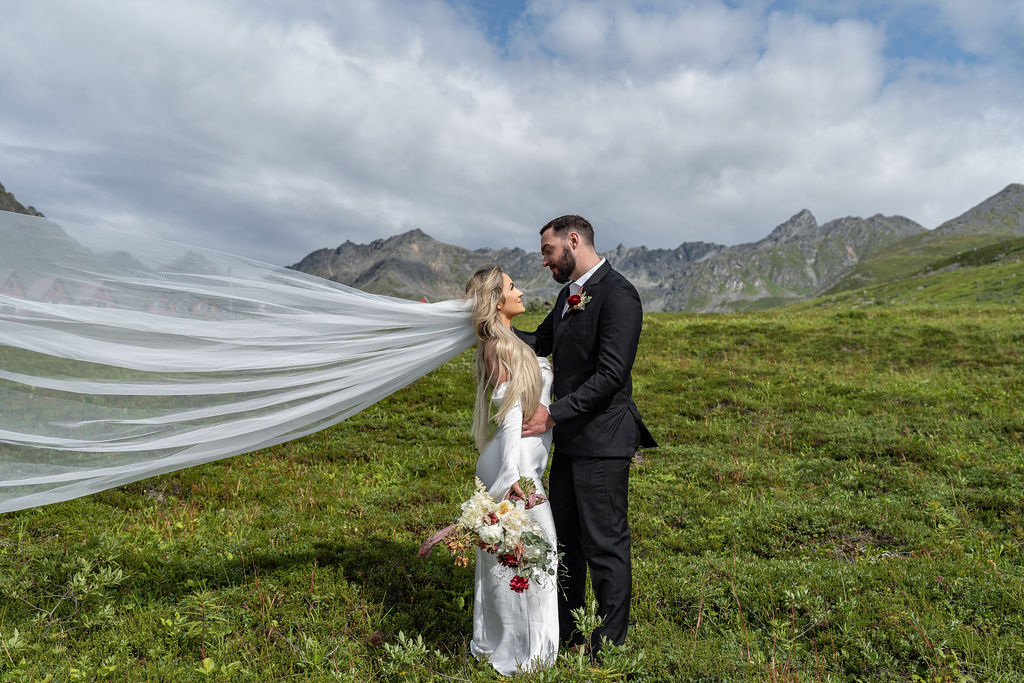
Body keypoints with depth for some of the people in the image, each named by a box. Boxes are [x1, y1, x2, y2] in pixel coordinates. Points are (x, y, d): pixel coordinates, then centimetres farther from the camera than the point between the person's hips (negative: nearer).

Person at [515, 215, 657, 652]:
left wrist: (554, 413, -22)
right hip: (570, 438, 10)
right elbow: (541, 343, 21)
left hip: (602, 441, -9)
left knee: (605, 545, 4)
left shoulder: (617, 295, -17)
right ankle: (565, 632, 36)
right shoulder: (569, 294, 12)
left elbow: (611, 374, -23)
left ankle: (609, 645, 21)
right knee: (564, 538, 19)